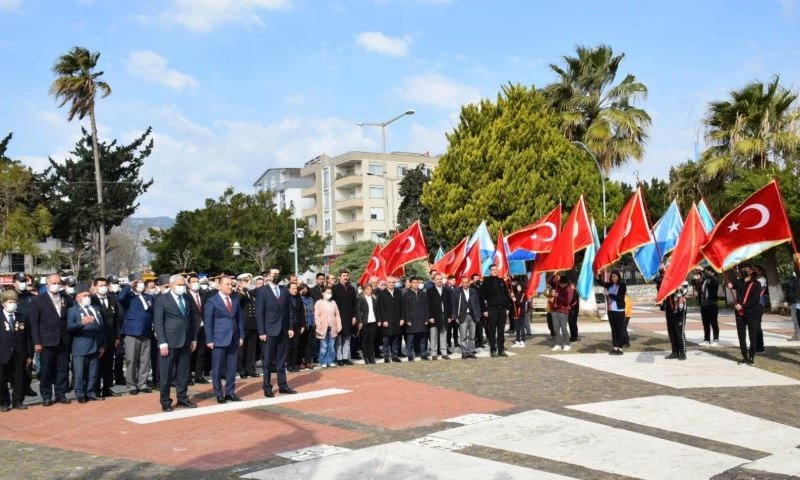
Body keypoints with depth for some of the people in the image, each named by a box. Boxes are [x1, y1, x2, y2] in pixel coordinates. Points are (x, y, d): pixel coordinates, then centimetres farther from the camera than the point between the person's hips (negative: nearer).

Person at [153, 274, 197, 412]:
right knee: (166, 373, 2)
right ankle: (165, 402, 12)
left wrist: (194, 338, 9)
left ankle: (182, 398, 22)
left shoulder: (187, 299, 11)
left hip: (186, 341, 5)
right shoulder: (162, 300, -5)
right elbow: (158, 322, -9)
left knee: (184, 372, 11)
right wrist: (162, 342, -15)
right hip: (169, 342, -5)